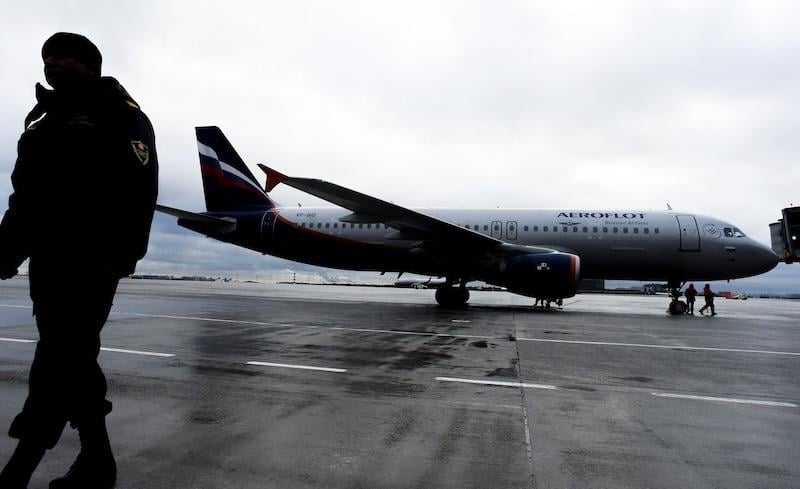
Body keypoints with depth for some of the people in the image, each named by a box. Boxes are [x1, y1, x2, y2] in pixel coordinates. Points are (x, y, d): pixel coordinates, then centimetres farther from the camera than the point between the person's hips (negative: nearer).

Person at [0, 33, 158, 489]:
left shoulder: (118, 112, 0)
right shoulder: (44, 122, 25)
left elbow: (138, 187, -13)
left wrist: (122, 255, -22)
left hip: (91, 259, -8)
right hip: (49, 258, 9)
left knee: (61, 359, -9)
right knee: (71, 357, 11)